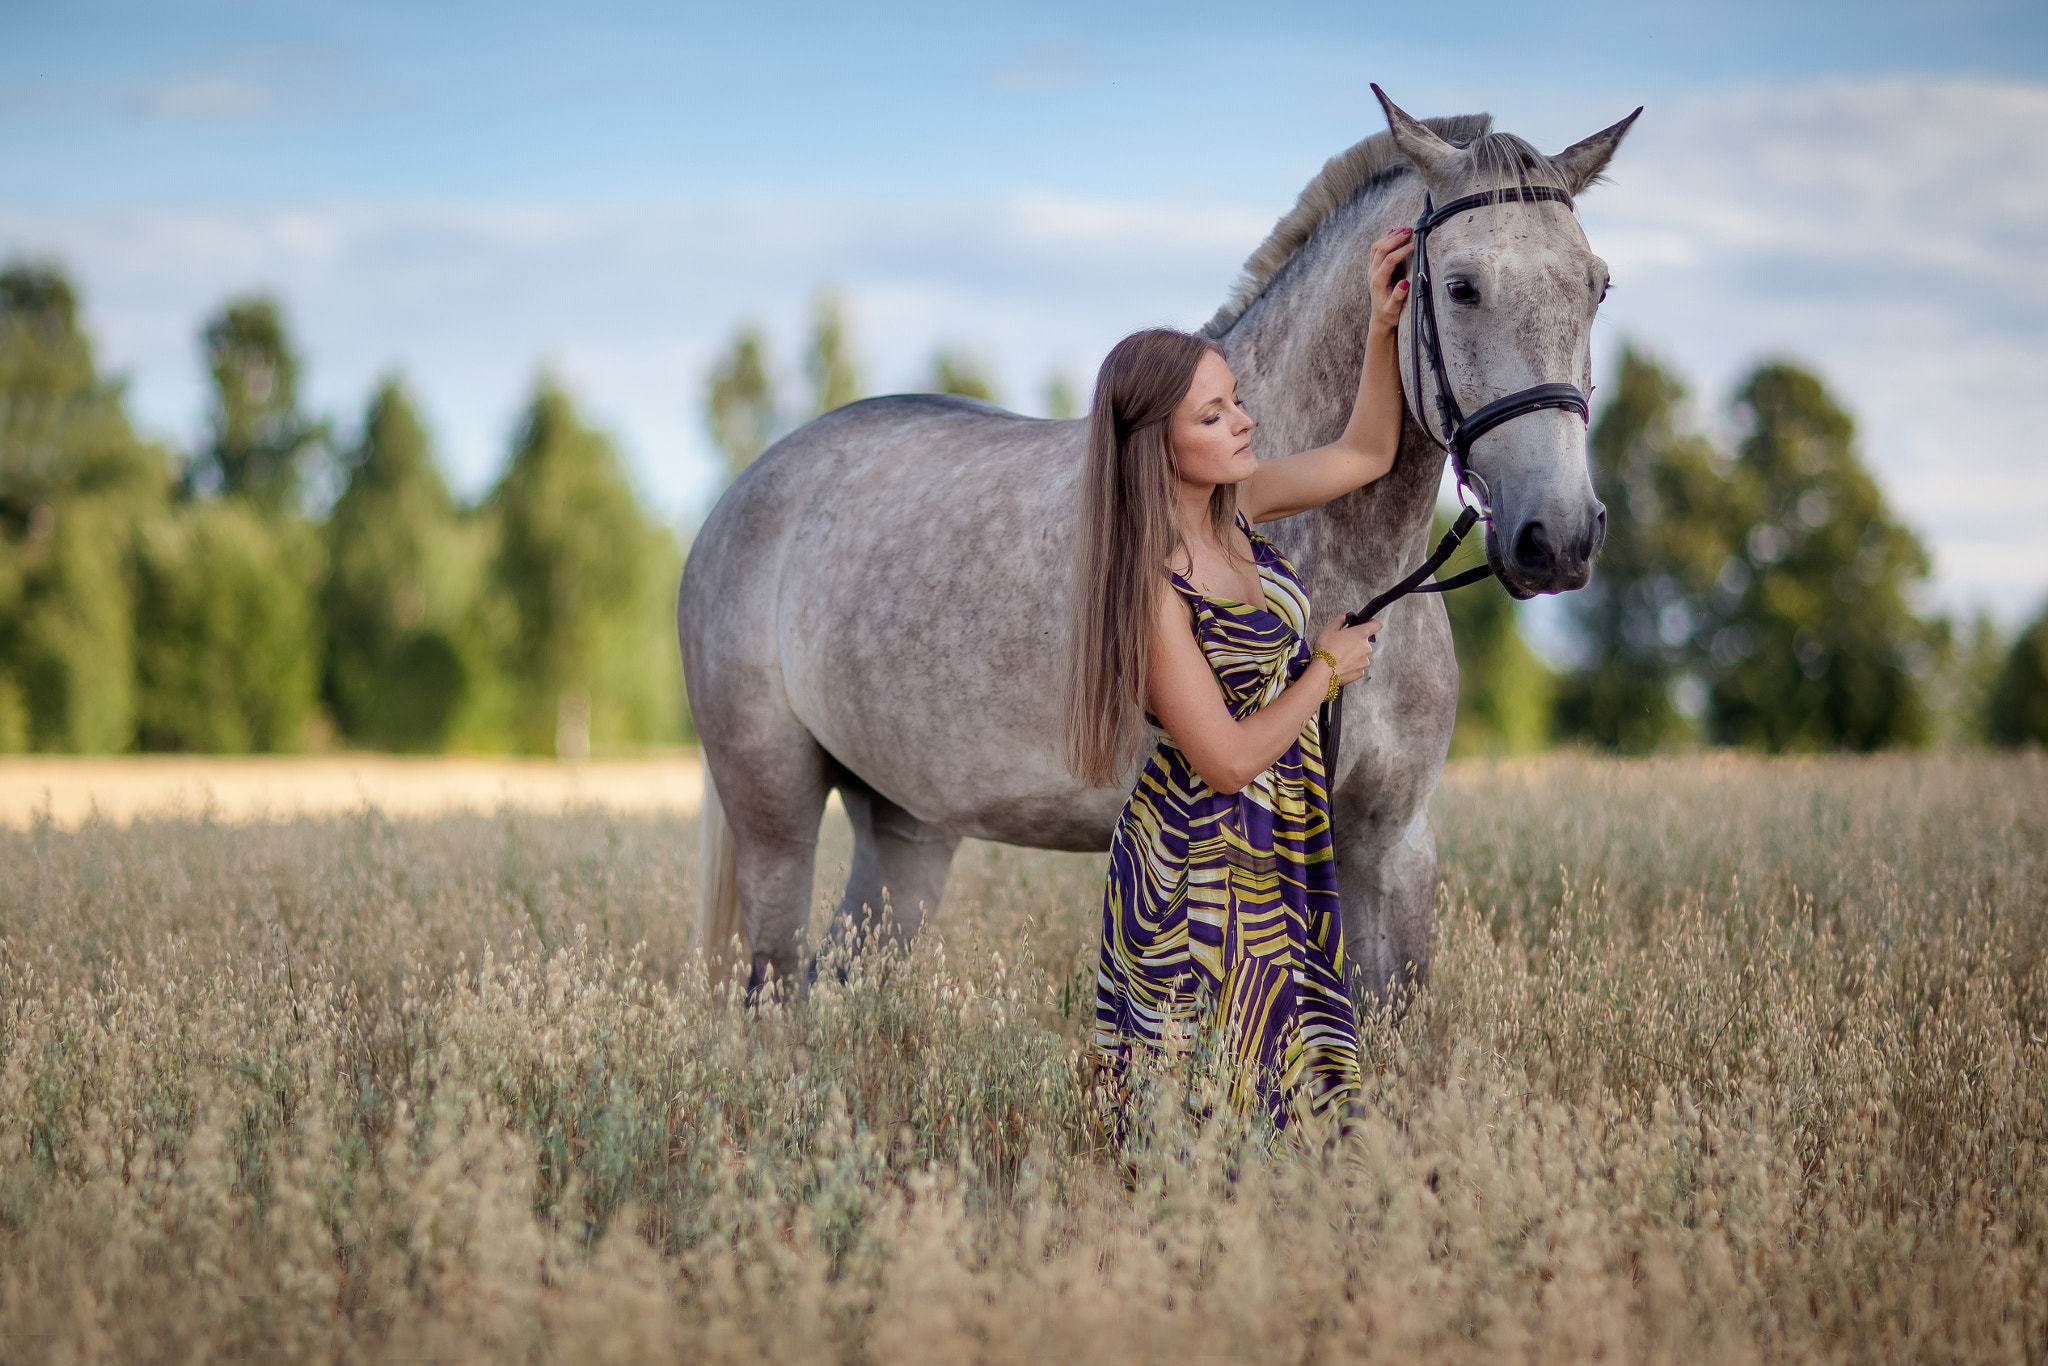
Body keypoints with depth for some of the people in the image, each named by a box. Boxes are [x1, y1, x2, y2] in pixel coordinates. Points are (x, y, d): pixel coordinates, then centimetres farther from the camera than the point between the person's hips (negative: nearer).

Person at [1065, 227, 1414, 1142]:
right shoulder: (1153, 589, -23)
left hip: (1283, 857, 8)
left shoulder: (1236, 506, 1)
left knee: (1303, 1100, 12)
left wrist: (1384, 324, 3)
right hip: (1202, 872, -8)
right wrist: (1327, 669, -7)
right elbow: (1228, 759, -20)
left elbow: (1365, 454, 15)